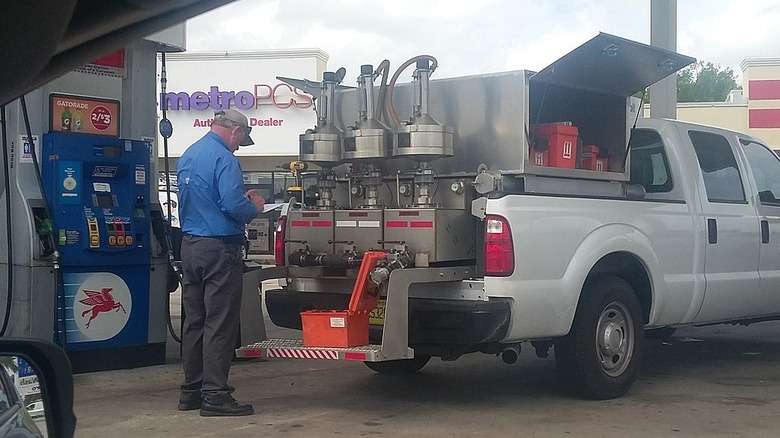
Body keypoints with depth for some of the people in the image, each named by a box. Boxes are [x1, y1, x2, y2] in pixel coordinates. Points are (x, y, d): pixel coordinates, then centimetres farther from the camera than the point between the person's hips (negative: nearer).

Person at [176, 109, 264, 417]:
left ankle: (191, 391, 19)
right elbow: (232, 206, -23)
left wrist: (242, 198, 20)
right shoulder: (224, 158, -14)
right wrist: (255, 207, -3)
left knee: (194, 321, 13)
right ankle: (215, 395, -3)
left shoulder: (187, 156, 14)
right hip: (219, 249, -9)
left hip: (190, 246, 9)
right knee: (219, 324, -5)